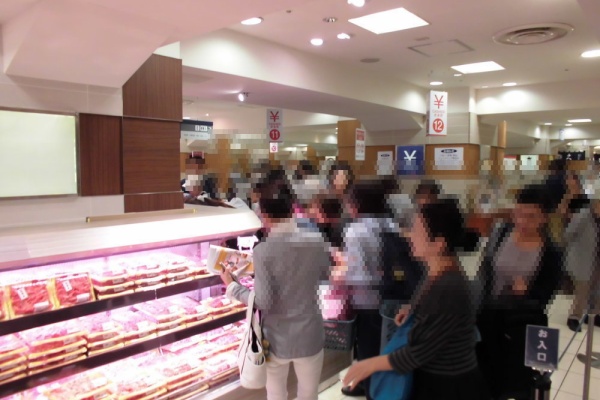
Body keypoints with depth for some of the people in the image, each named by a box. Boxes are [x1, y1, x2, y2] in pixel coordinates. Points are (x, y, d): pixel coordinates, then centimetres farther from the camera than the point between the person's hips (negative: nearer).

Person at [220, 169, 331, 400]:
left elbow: (263, 302, -18)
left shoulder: (263, 251, -21)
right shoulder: (316, 241, -11)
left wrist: (231, 286, -4)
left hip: (278, 340, -2)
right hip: (310, 336, 2)